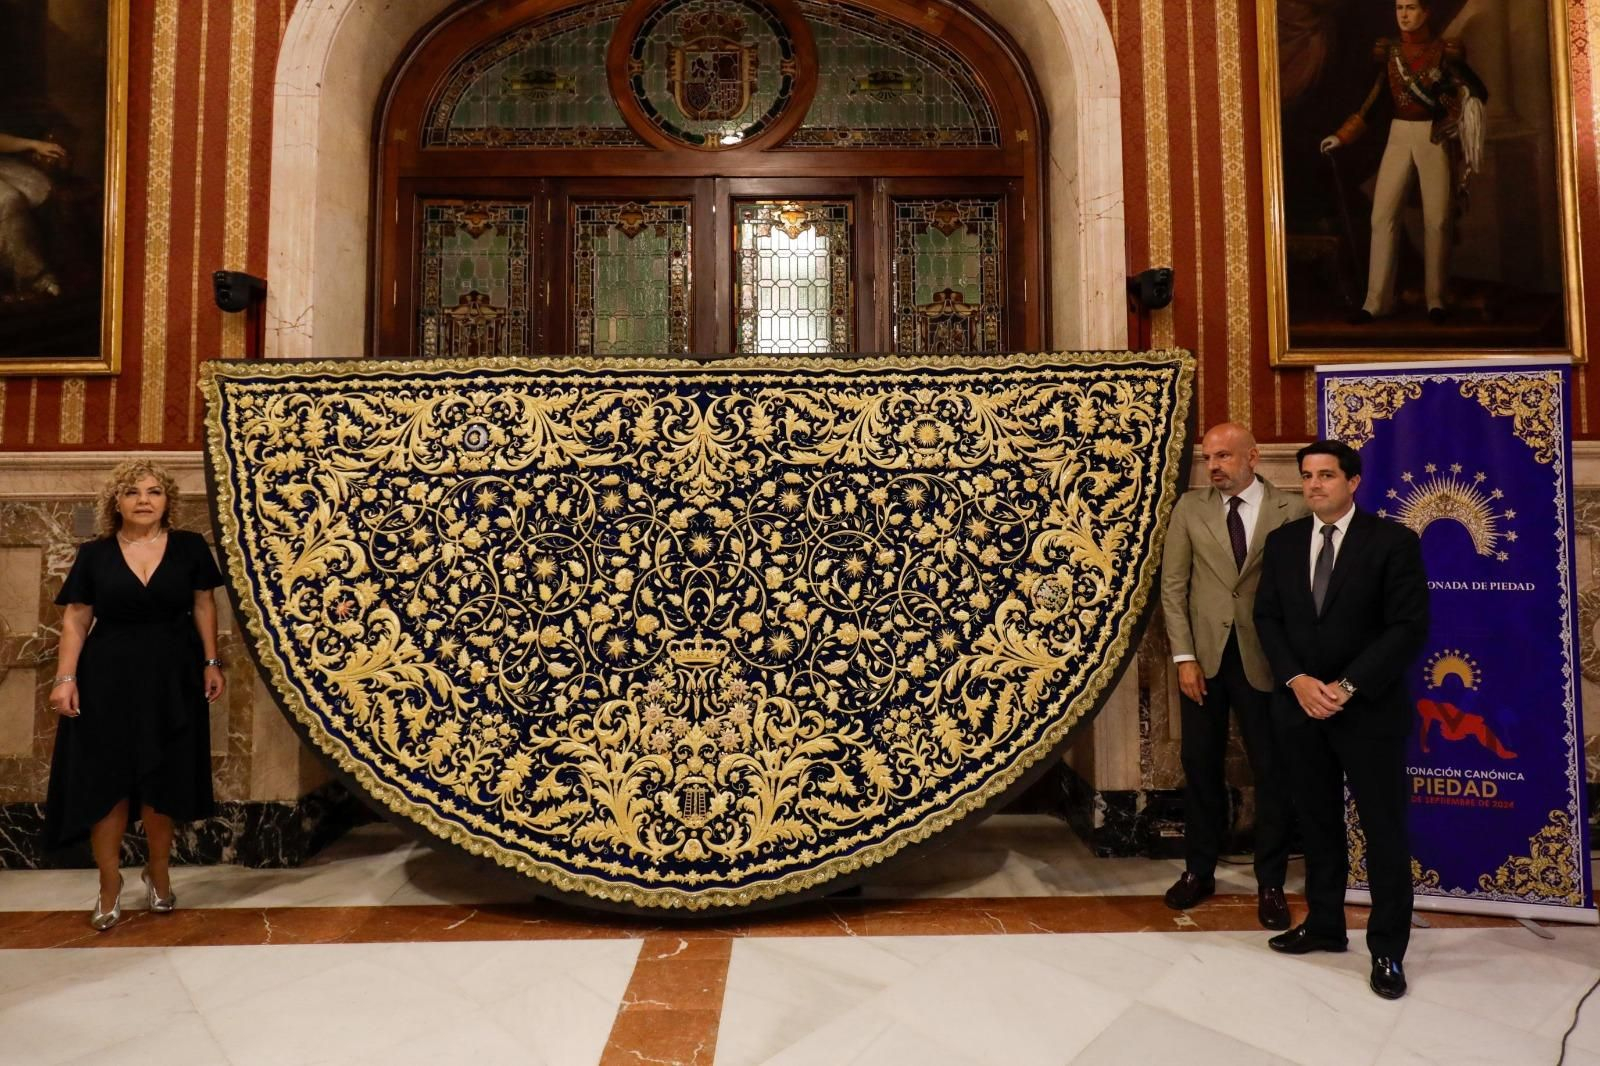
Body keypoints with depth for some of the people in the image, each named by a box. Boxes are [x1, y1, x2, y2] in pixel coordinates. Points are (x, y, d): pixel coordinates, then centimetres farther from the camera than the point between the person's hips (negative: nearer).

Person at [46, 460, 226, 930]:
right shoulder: (94, 554, 1)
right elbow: (76, 618, 1)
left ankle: (158, 872, 25)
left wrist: (211, 663, -1)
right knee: (107, 780, 2)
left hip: (172, 677, 0)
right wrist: (66, 677, -6)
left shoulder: (189, 547, 1)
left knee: (164, 779, 7)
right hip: (109, 677, 0)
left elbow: (204, 606, 3)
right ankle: (109, 884, 16)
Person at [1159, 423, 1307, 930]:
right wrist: (1184, 657, -4)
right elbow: (1173, 586, 2)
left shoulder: (1291, 510, -3)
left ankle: (1270, 883, 22)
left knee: (1272, 772, 7)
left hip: (1264, 659, -2)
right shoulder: (1190, 507, 3)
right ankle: (1199, 869, 27)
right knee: (1201, 765, 11)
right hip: (1204, 655, 2)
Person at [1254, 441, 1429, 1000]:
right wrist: (1297, 680, -9)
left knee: (1384, 829, 6)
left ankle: (1387, 949, 19)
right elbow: (1267, 617, 5)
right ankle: (1324, 924, 30)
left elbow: (1409, 628, -12)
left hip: (1369, 709, -4)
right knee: (1317, 822, 14)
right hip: (1299, 706, 4)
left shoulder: (1393, 541, -7)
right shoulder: (1282, 541, 6)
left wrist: (1347, 687, -17)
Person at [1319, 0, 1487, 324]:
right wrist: (1342, 136, 3)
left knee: (1436, 219, -4)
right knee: (1382, 216, -8)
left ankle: (1435, 299, 5)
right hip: (1399, 137, 3)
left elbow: (1478, 92, -1)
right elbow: (1374, 100, 10)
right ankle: (1377, 300, -7)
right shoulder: (1389, 51, 7)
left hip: (1433, 139, -2)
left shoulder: (1444, 51, -3)